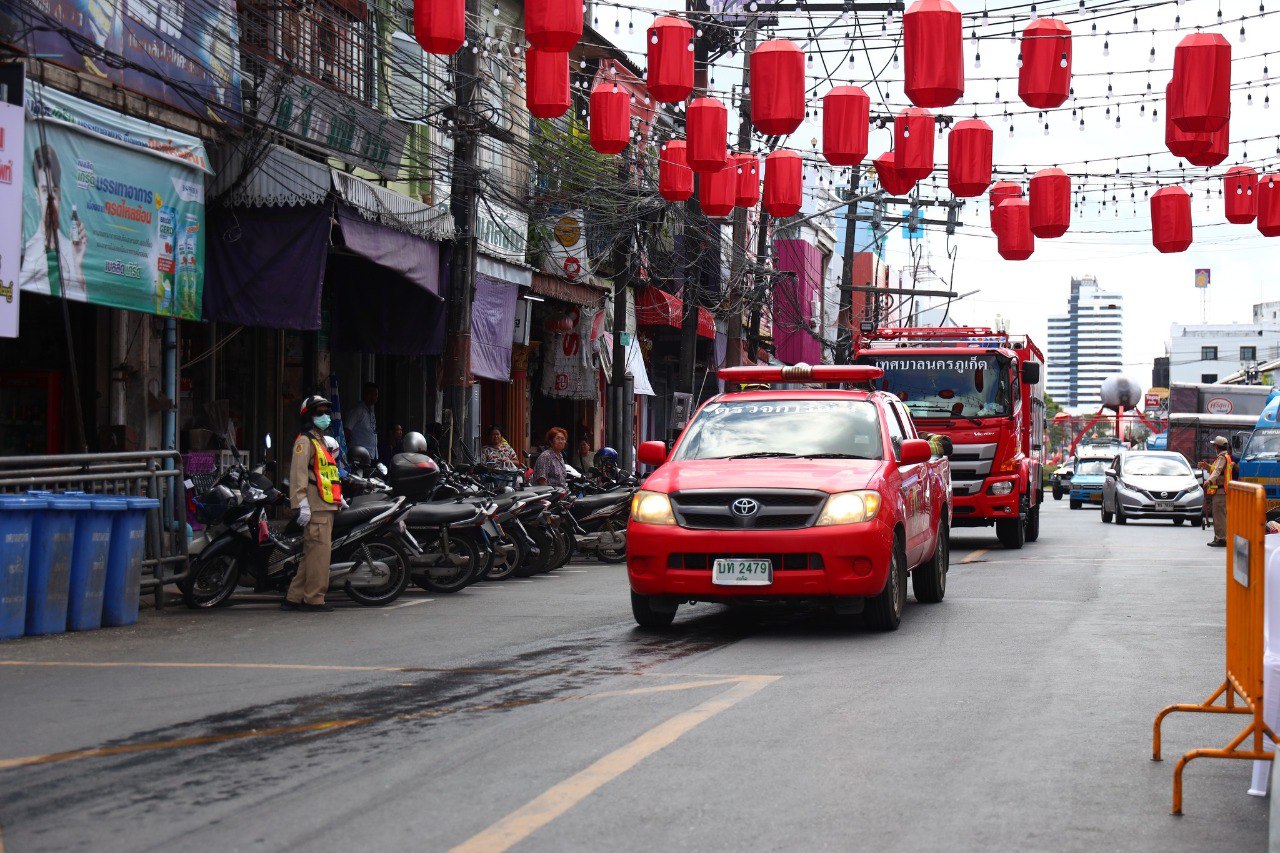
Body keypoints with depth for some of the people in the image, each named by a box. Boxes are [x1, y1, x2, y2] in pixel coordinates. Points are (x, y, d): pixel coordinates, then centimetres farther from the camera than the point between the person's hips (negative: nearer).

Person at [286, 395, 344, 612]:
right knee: (319, 551, -11)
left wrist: (339, 497, 30)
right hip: (316, 508, -10)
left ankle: (294, 597, 12)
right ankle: (314, 598, -8)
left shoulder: (321, 441, 26)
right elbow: (299, 473, -16)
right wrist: (302, 505, -23)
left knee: (312, 554, 9)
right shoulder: (305, 440, -6)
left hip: (327, 507, 10)